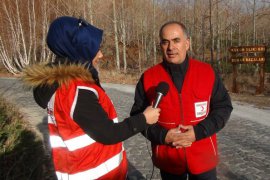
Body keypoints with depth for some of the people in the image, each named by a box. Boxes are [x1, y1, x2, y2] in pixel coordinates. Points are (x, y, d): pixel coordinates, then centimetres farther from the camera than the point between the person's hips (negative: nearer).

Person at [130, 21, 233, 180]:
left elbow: (223, 107, -2)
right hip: (168, 160, 1)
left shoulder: (207, 72, -7)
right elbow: (138, 115, -2)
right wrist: (162, 136, -16)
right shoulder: (148, 77, -7)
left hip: (203, 158, 0)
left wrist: (199, 132, -16)